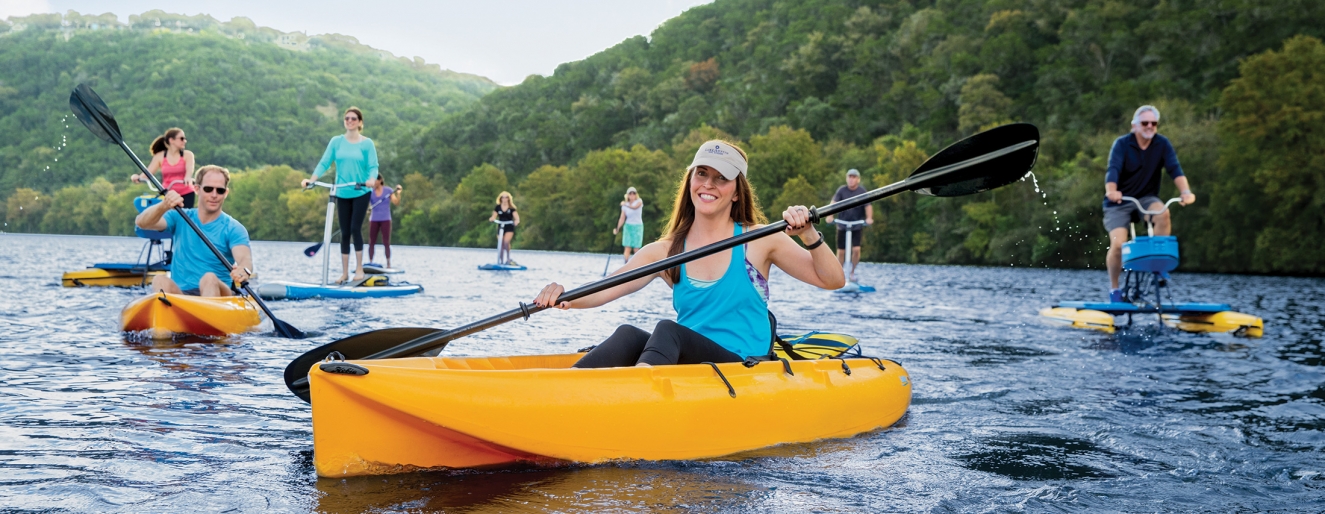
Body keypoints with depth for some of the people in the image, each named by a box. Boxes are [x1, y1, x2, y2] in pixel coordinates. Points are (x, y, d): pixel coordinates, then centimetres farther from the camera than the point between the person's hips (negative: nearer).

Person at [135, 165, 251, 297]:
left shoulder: (233, 229, 3)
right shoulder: (180, 218, 11)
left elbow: (245, 259, -16)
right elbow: (141, 223, -3)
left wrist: (243, 270, -44)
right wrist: (164, 206, -26)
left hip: (217, 295, -2)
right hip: (179, 295, 2)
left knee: (209, 278, -32)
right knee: (160, 280, -27)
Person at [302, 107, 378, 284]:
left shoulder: (367, 143, -2)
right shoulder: (336, 142, 5)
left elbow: (373, 166, -9)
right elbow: (324, 163, 1)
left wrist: (372, 179, -30)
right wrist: (312, 179, -13)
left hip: (360, 193, -3)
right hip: (342, 193, 3)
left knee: (355, 229, -9)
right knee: (345, 232, 6)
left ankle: (359, 269, 3)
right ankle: (344, 272, 12)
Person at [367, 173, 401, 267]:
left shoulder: (388, 191, 0)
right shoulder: (370, 192, 2)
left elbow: (396, 203, -6)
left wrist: (398, 193, -20)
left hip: (385, 219, -2)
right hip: (374, 220, 2)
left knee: (386, 243, -5)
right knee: (371, 243, 2)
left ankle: (388, 264, -2)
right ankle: (370, 263, 7)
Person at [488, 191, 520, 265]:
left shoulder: (511, 208, 0)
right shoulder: (497, 207, 6)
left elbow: (516, 217, -6)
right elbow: (494, 216, 5)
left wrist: (517, 221, -29)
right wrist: (491, 219, -18)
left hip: (509, 228, -3)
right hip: (501, 227, 3)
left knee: (506, 241, -24)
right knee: (501, 245, 2)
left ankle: (508, 259, -10)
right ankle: (501, 261, 10)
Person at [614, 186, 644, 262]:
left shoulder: (639, 201, -2)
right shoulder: (625, 206, 5)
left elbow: (635, 207, -25)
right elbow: (622, 218, 2)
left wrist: (625, 204, -18)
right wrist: (617, 229, -8)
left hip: (637, 227, -2)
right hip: (628, 226, 2)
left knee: (636, 248, -5)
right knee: (627, 248, -7)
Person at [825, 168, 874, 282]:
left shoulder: (862, 191, -3)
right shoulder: (842, 190, -4)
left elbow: (868, 206, -11)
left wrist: (869, 218, -29)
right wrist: (830, 216, -31)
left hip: (857, 226, -1)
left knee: (856, 249, -14)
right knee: (841, 251, 3)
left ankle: (852, 272, 7)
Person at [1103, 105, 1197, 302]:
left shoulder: (1162, 144, -4)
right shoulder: (1122, 144, -11)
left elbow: (1174, 168, -16)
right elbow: (1113, 169, -27)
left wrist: (1185, 191, -35)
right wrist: (1111, 191, -48)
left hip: (1146, 198, 2)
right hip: (1119, 202, -2)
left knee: (1162, 212, -32)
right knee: (1118, 244, -20)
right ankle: (1114, 288, 3)